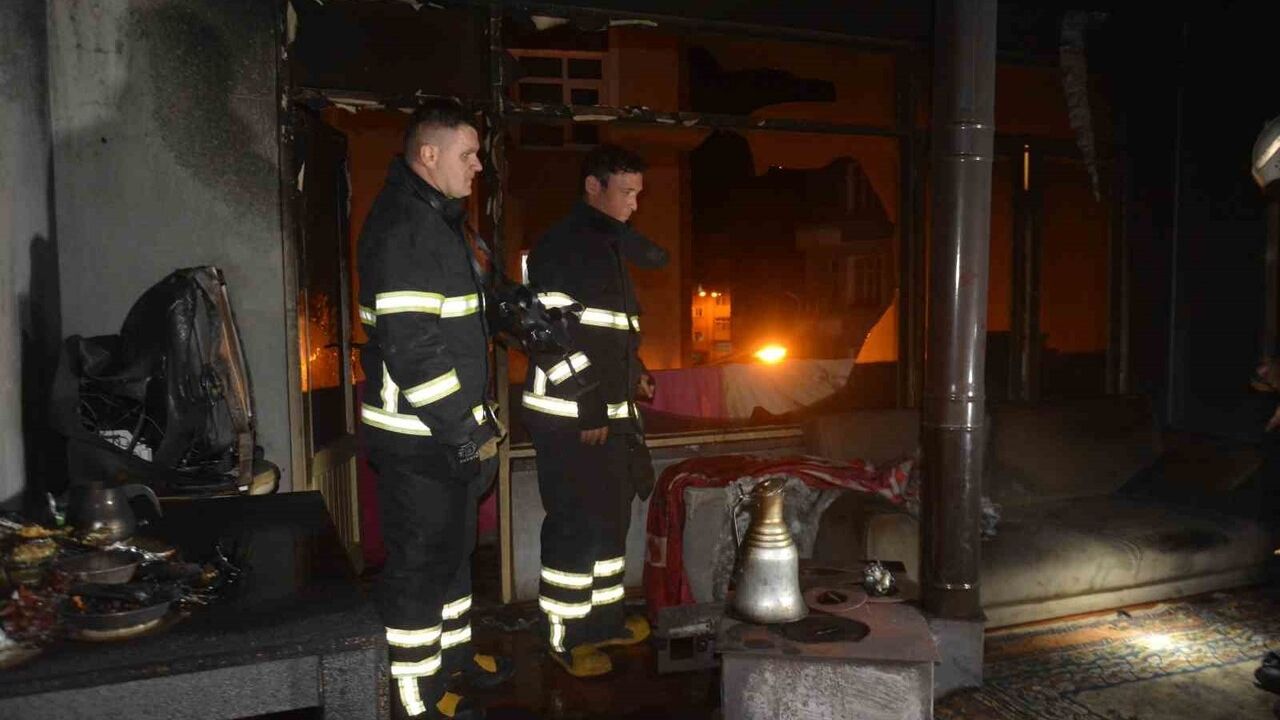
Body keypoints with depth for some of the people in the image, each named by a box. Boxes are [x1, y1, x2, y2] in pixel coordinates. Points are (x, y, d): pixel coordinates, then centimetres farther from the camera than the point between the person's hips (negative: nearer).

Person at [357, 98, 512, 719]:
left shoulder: (436, 216, 14)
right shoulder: (402, 226, -20)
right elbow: (409, 345, -26)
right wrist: (465, 429, -21)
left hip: (448, 427, 10)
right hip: (417, 435, -10)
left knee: (452, 545, 21)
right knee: (420, 558, 2)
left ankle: (453, 654, 39)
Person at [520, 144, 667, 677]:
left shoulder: (611, 243, 16)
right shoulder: (561, 246, -14)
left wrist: (633, 372, 14)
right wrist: (588, 404, -20)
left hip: (610, 411, 10)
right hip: (570, 416, -10)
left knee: (611, 515, 17)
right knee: (575, 523, -2)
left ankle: (605, 617, 31)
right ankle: (565, 637, 12)